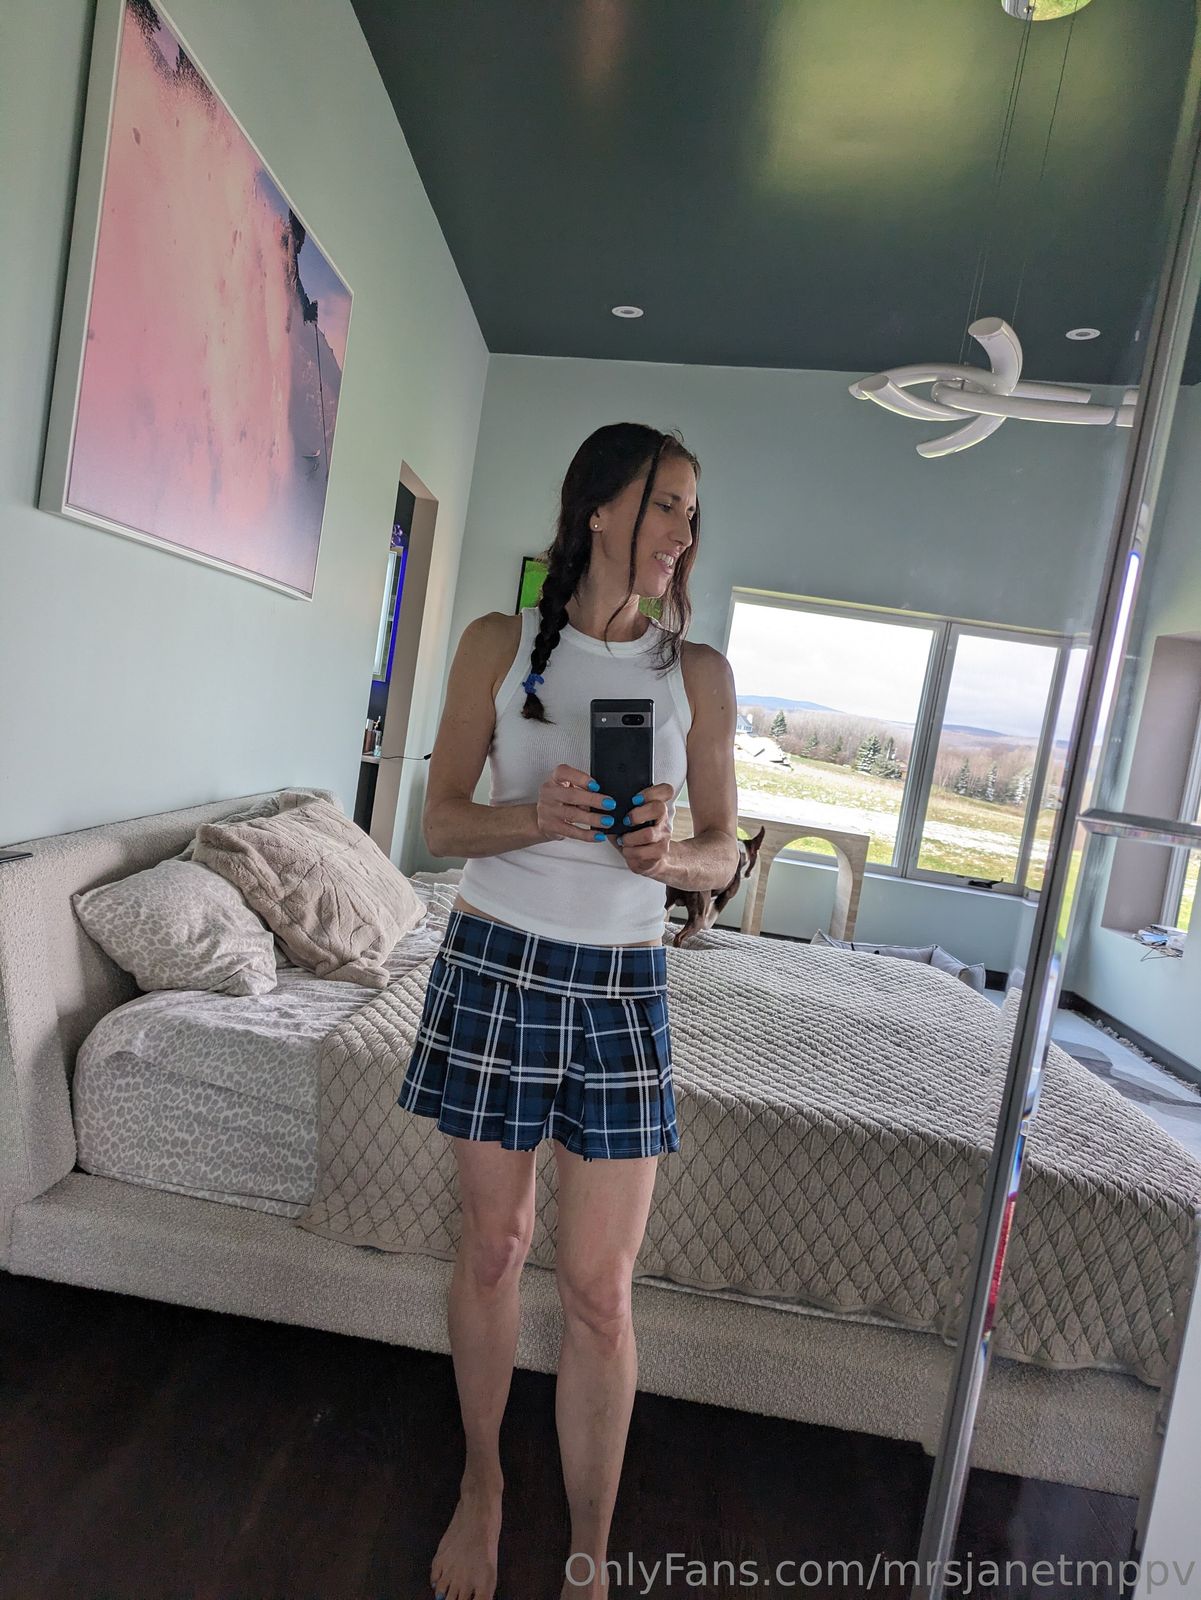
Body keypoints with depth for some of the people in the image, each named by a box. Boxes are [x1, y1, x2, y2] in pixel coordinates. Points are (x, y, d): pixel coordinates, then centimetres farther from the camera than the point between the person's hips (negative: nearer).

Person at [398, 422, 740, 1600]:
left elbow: (724, 851, 4)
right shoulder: (501, 643, 0)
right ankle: (481, 1483, 41)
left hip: (621, 982, 0)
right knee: (492, 1244, 15)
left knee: (599, 1286, 4)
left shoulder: (697, 672, 2)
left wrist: (669, 853, -18)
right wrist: (537, 816, -21)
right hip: (496, 963, 0)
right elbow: (440, 823, -1)